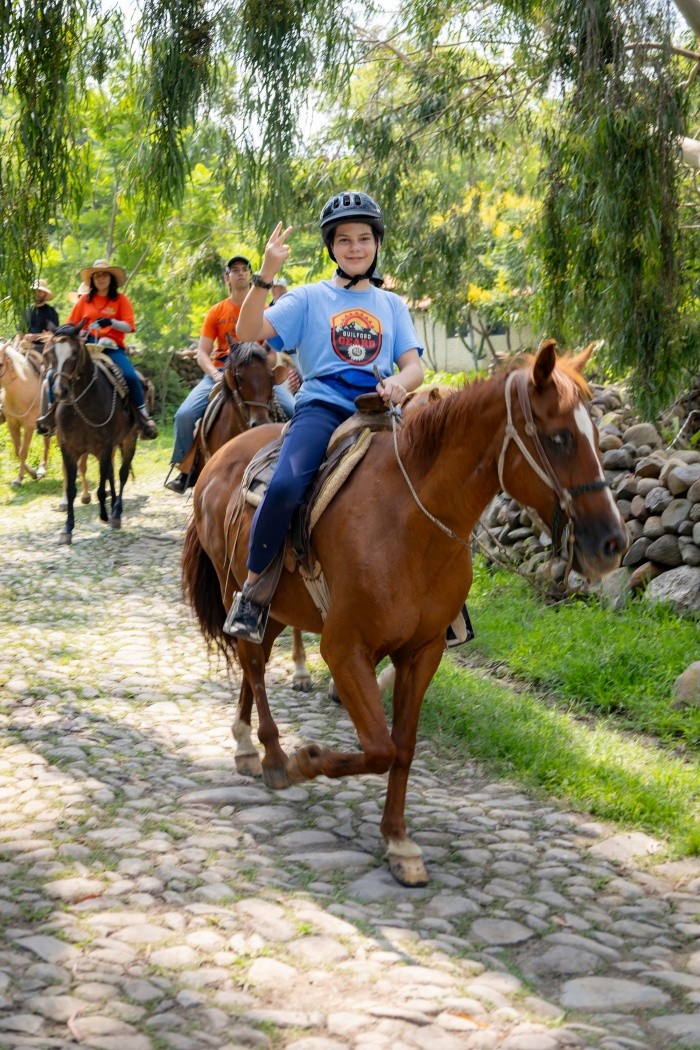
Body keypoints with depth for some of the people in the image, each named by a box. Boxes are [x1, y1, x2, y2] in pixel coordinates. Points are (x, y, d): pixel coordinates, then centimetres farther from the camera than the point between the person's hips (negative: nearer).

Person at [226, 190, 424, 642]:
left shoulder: (393, 306, 20)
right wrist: (266, 275, -14)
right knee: (285, 486, -31)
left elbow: (414, 367, 10)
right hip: (322, 407, -3)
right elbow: (250, 331, -2)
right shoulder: (309, 299, 11)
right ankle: (253, 589, -14)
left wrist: (400, 382, -14)